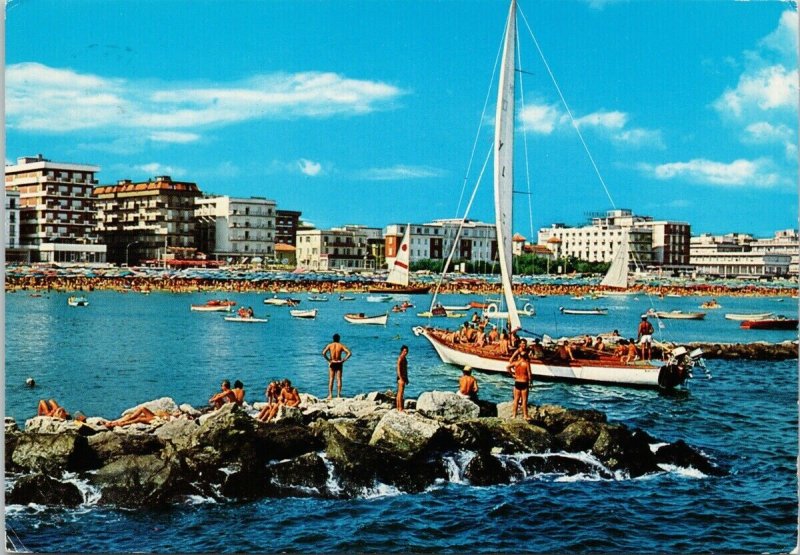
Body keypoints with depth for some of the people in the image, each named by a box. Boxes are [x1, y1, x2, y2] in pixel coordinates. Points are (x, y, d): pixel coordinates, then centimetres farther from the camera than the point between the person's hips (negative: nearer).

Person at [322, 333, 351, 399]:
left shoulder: (329, 345, -3)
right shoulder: (341, 346, -2)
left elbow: (323, 353, -16)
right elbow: (349, 353, -10)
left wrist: (328, 360, -7)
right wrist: (343, 360, -6)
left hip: (332, 364, 0)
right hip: (339, 364, 0)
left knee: (331, 379, 4)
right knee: (339, 379, 4)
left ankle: (330, 394, -1)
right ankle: (338, 394, 1)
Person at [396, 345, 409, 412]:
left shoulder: (405, 358, 15)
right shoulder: (400, 358, -14)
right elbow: (398, 369, -20)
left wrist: (406, 379, 22)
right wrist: (401, 379, -24)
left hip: (404, 377, 10)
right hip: (401, 377, -10)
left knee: (400, 393, 12)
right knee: (400, 393, -10)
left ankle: (398, 408, 17)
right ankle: (400, 408, -11)